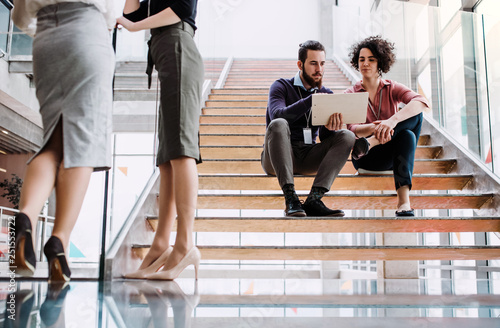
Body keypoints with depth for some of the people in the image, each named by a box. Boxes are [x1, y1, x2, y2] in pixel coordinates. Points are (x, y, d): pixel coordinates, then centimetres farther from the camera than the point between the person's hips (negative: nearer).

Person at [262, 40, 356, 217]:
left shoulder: (326, 94, 14)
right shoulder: (281, 86, 2)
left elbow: (326, 136, 1)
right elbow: (277, 115, -20)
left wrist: (330, 127, -23)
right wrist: (311, 100, -27)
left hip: (308, 156, 4)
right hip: (275, 157, -4)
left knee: (347, 136, -17)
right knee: (278, 124, -33)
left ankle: (314, 199, -32)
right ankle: (290, 198, -40)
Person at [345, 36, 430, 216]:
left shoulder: (392, 88, 5)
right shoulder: (351, 94, 3)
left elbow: (421, 101, -19)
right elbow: (353, 129, -15)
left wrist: (392, 120, -39)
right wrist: (375, 128, -39)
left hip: (391, 154, 2)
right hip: (366, 159, -2)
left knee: (415, 115, -28)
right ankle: (403, 202, -45)